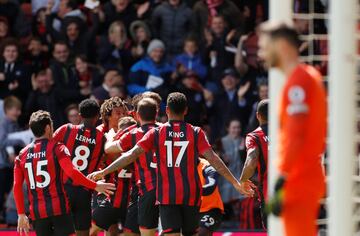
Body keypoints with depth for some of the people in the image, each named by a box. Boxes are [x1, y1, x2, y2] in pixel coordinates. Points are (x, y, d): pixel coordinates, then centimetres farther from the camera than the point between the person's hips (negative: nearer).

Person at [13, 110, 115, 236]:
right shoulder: (57, 148, -4)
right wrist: (95, 186, -10)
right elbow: (72, 172, -17)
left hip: (37, 212, 4)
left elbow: (17, 186, 6)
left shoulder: (22, 154, 9)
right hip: (59, 208, -4)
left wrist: (21, 214, 12)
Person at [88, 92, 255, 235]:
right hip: (191, 194, 1)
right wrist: (236, 183, -2)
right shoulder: (196, 133, 1)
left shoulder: (156, 133, 1)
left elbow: (131, 155, -3)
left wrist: (104, 172, 3)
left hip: (167, 194, -1)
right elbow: (213, 160, -6)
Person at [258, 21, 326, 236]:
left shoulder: (297, 82, -14)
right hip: (311, 176, 10)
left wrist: (281, 183, -22)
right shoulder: (310, 75, 15)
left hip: (298, 183, -10)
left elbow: (295, 136, -21)